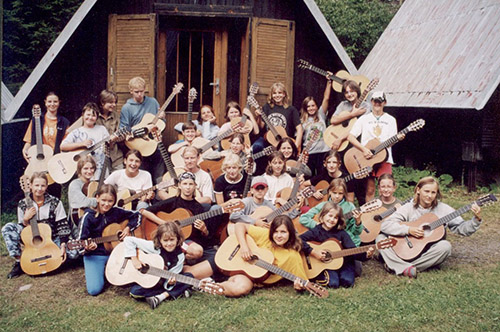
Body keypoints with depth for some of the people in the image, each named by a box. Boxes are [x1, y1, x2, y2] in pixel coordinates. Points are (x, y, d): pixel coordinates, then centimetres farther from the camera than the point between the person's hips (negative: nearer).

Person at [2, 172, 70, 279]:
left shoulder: (55, 202, -4)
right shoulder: (23, 204, -1)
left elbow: (63, 226, -7)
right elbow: (22, 229, 3)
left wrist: (63, 245, -19)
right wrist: (25, 219, -20)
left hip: (52, 239, -1)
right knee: (8, 228, -19)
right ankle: (18, 263, -13)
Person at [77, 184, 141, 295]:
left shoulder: (116, 212, 0)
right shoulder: (88, 216, -8)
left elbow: (137, 215, 12)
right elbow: (81, 241, -8)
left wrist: (128, 228, -4)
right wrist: (87, 247, -30)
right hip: (95, 254, -3)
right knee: (94, 289, -21)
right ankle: (101, 272, 14)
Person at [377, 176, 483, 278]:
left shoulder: (443, 209, 1)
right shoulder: (409, 208, -1)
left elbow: (462, 228, -2)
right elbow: (385, 225, -10)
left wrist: (476, 219, -19)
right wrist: (408, 230, -20)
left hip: (429, 253, 0)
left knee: (445, 246, -31)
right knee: (381, 237, -17)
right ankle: (405, 268, -40)